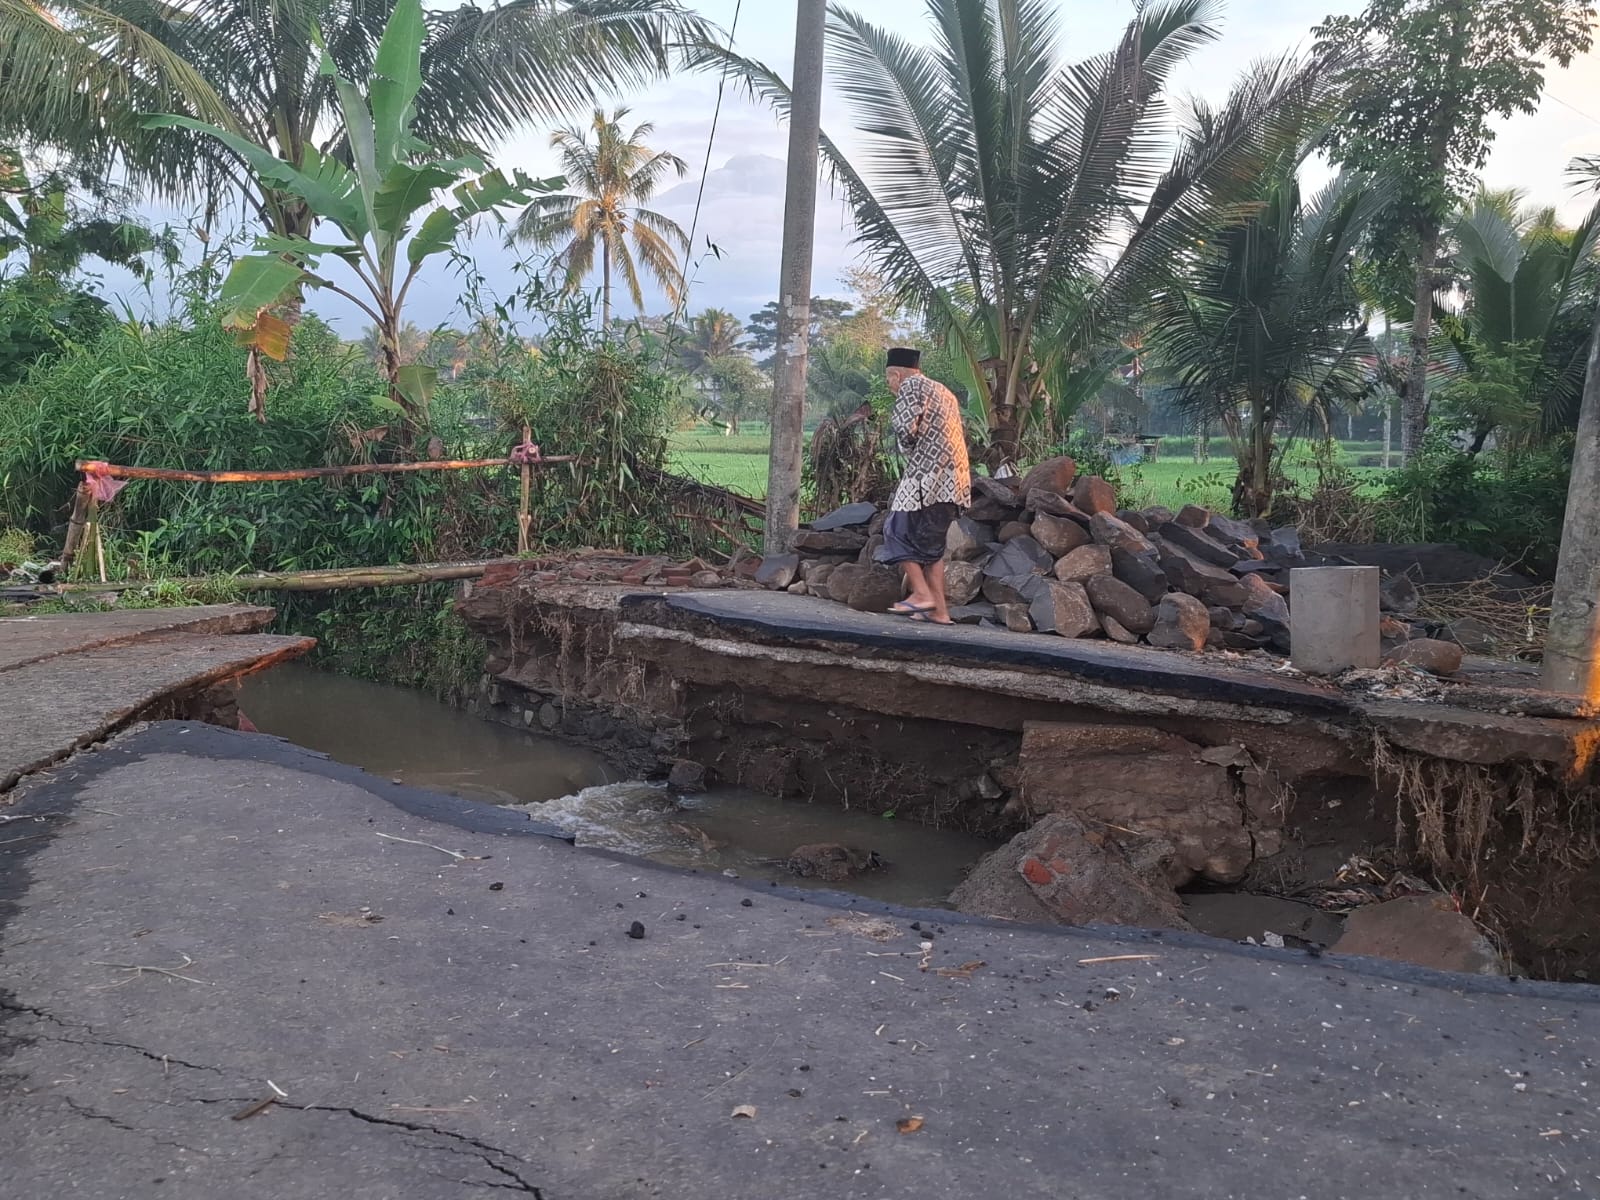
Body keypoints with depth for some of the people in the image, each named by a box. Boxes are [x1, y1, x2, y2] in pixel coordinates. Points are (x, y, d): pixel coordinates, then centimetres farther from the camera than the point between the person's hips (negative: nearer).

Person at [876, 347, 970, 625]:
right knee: (931, 543, 12)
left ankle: (922, 594, -7)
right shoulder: (943, 391, 25)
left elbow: (905, 428, -13)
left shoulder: (911, 385, -1)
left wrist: (907, 450, 6)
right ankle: (939, 609, 8)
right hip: (953, 480, 8)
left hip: (926, 474, -8)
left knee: (899, 532, 1)